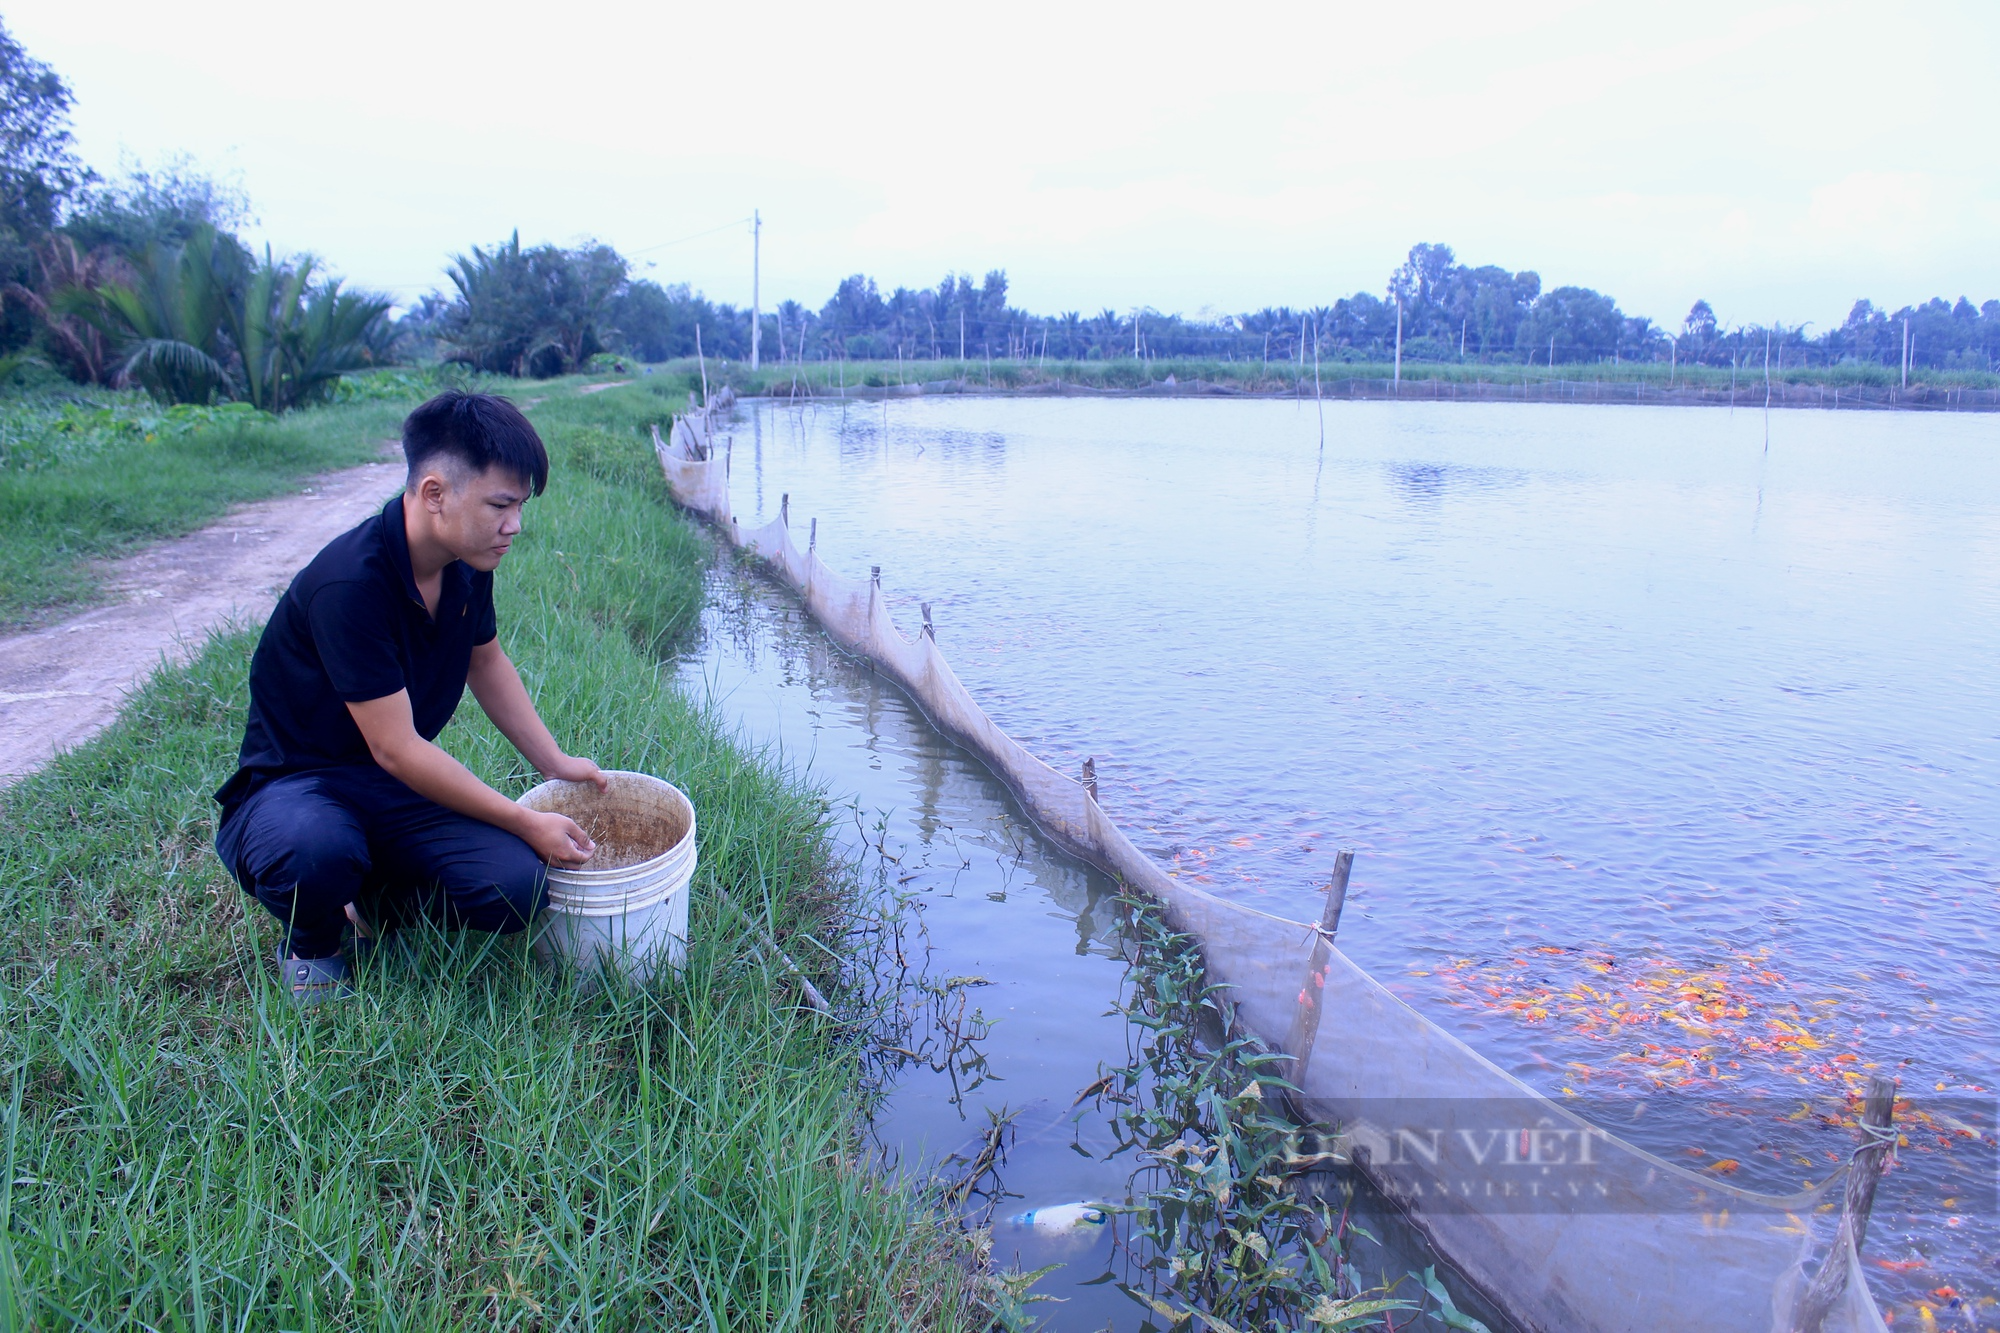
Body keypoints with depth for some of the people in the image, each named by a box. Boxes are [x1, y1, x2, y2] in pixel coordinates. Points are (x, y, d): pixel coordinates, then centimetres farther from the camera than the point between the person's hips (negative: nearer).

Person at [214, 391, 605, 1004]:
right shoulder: (349, 585, -29)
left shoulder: (466, 563, -4)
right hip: (294, 784, -5)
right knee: (315, 850, -41)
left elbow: (487, 662, 16)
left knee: (516, 889, -20)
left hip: (395, 791, 6)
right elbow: (395, 749, -26)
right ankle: (311, 943, -4)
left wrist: (554, 763, 10)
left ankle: (372, 903, 11)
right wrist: (526, 823, -21)